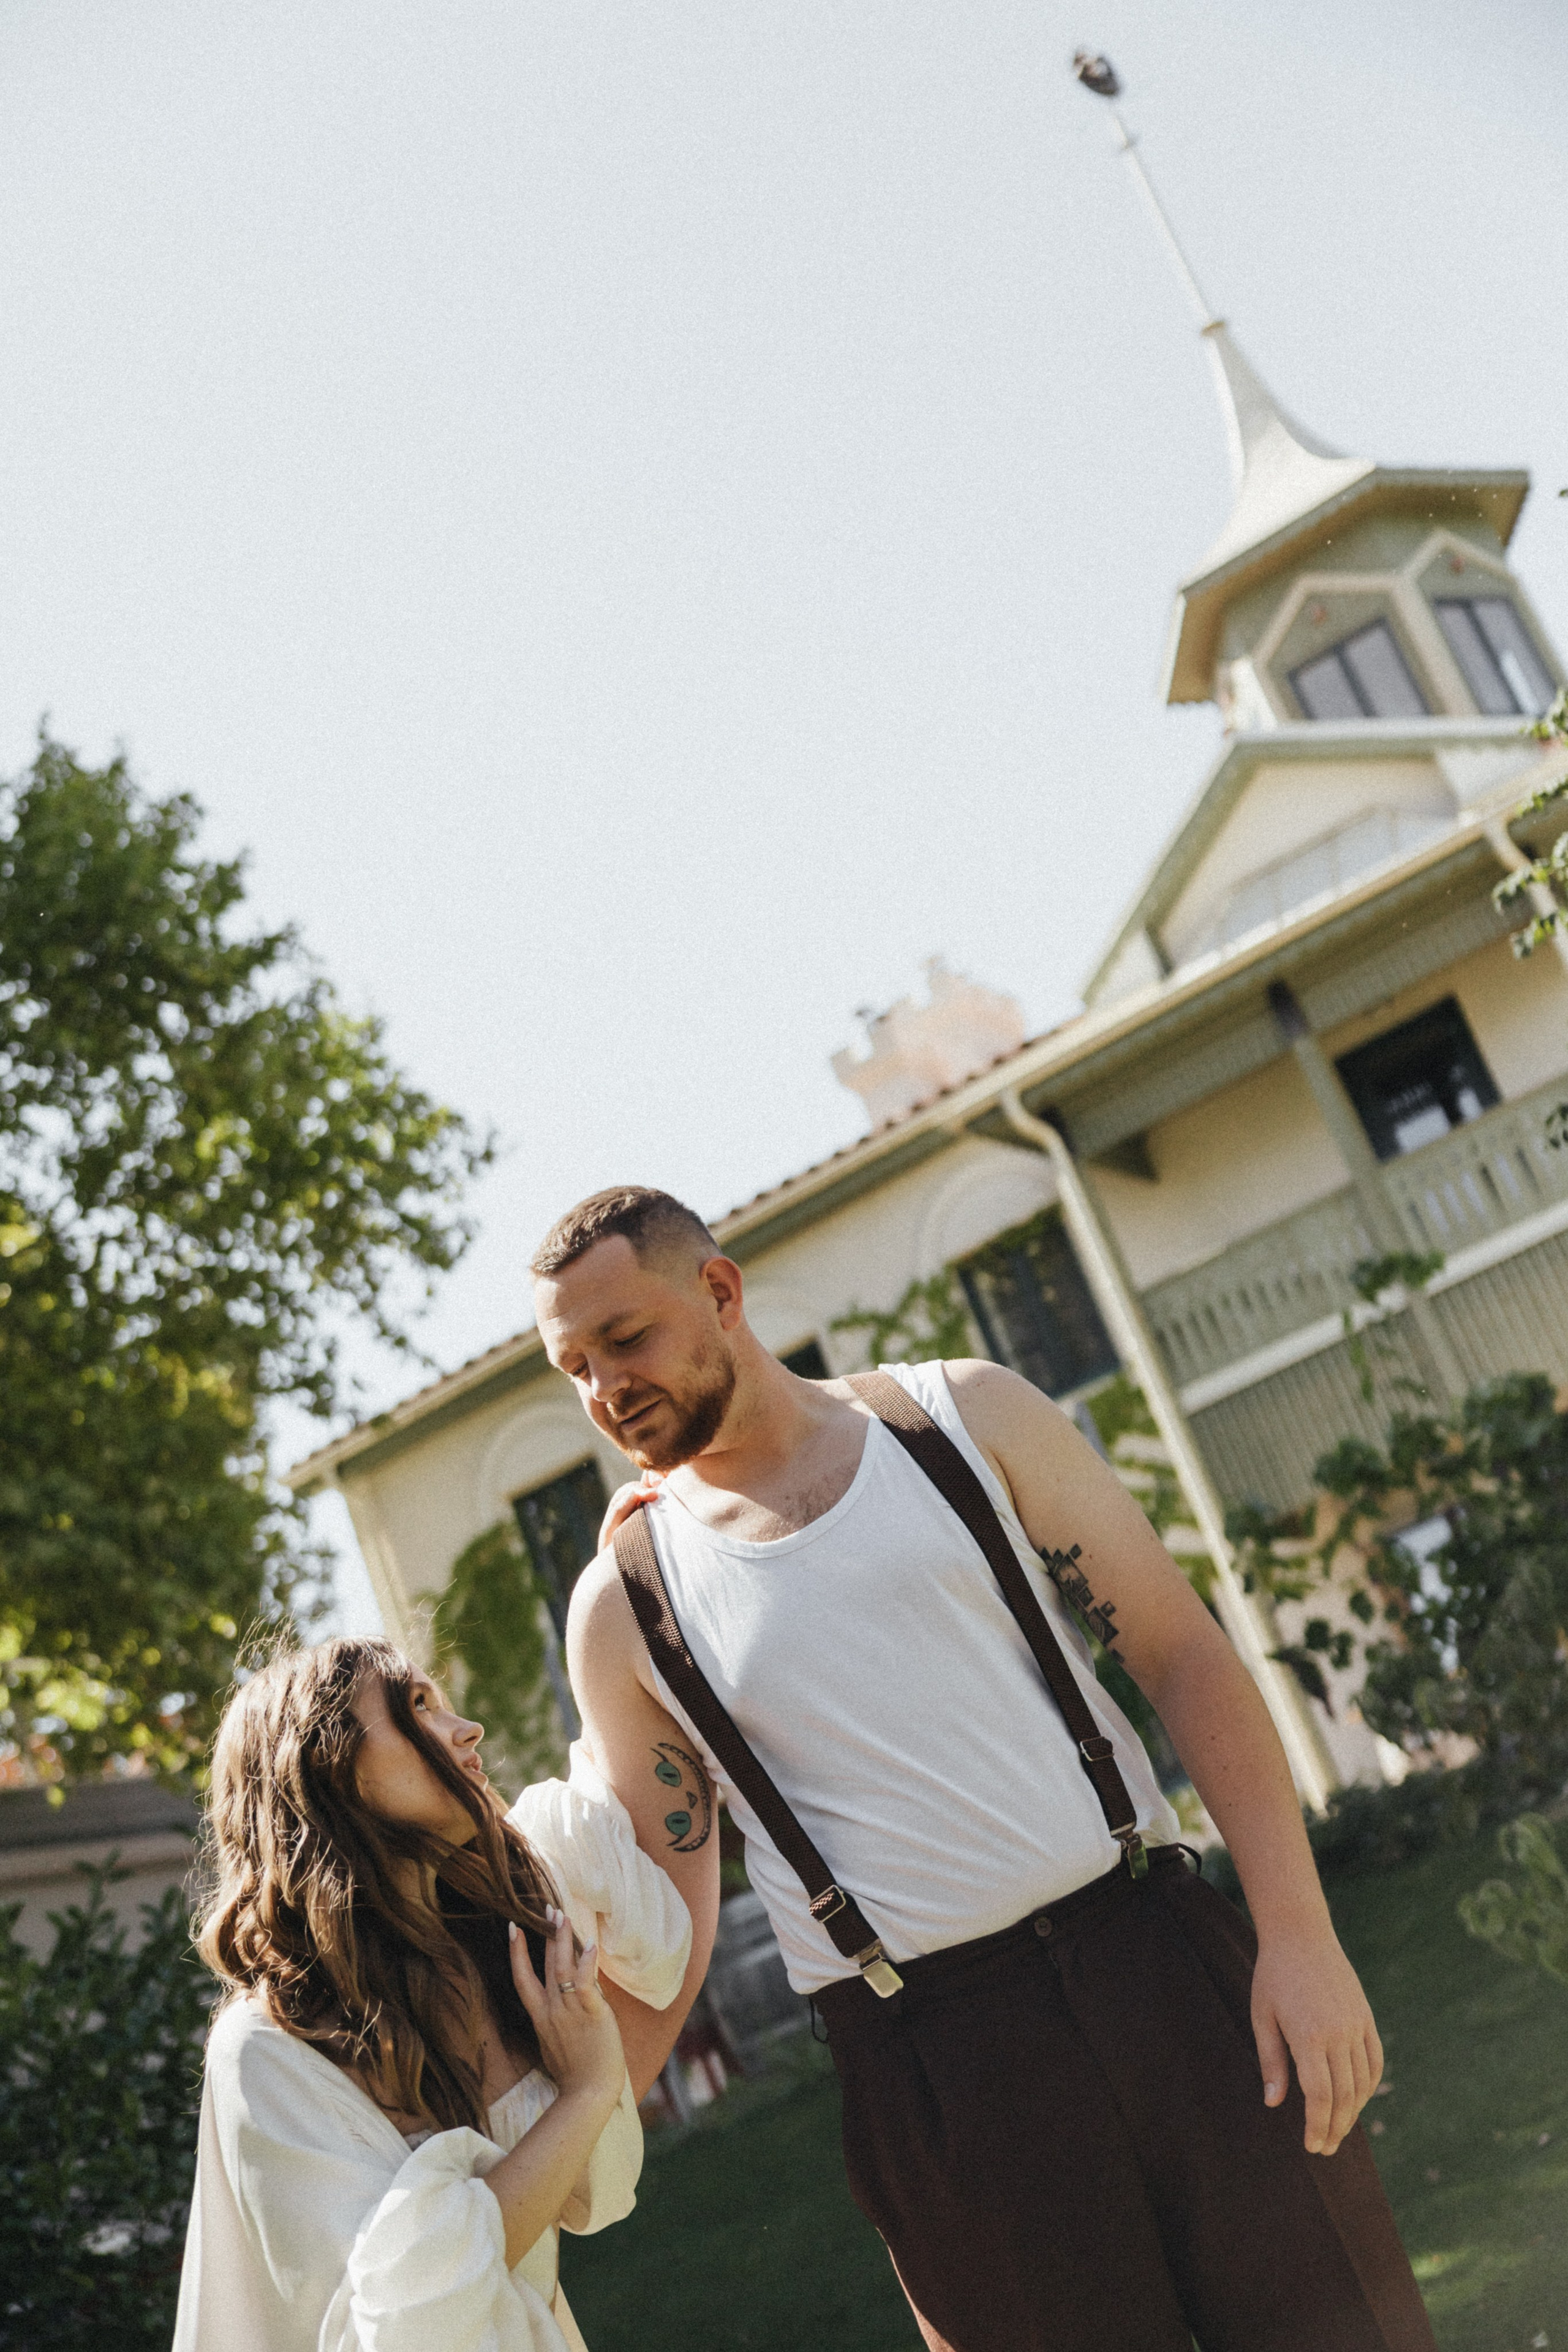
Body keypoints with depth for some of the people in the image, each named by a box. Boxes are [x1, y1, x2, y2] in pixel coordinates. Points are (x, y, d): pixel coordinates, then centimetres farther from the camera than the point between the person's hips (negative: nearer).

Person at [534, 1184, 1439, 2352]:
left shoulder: (966, 1415, 1)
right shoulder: (622, 1606, 3)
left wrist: (1296, 1929, -9)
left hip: (1159, 1960, 1)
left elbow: (1181, 1651, -1)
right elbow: (660, 1917, 9)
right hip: (928, 2070, 0)